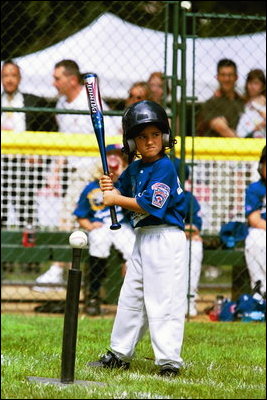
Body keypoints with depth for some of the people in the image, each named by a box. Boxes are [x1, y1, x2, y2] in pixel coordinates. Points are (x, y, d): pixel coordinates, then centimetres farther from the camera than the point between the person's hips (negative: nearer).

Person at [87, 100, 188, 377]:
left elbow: (150, 205, -20)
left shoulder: (165, 168, -14)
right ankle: (119, 355, 25)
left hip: (166, 238, -9)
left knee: (163, 298, -10)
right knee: (130, 297, 15)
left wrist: (116, 199, -12)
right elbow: (122, 192, 21)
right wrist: (109, 188, -2)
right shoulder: (134, 169, 12)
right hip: (142, 238, 9)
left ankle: (169, 361, -9)